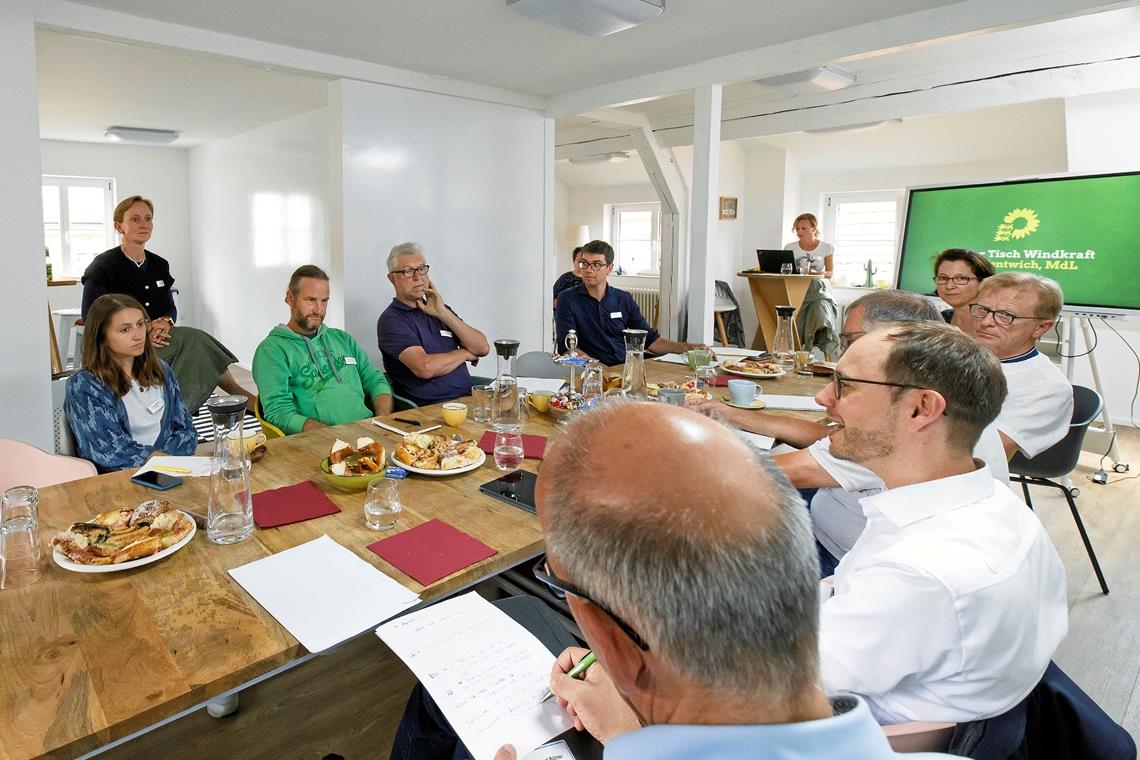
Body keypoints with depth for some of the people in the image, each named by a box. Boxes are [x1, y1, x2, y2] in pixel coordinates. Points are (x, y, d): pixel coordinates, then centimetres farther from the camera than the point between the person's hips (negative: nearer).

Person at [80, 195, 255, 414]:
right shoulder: (103, 266, -6)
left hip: (156, 341, 5)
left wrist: (164, 321, -12)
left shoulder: (159, 265, 12)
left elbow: (171, 309, 13)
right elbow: (90, 320, -10)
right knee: (191, 339, -29)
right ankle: (244, 398, -26)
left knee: (192, 340, -28)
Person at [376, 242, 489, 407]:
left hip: (467, 399, 6)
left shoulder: (439, 309, 18)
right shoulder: (390, 320, -1)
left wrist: (443, 313, -2)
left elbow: (482, 348, 6)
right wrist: (465, 353, 0)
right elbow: (425, 368, -17)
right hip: (428, 410, -6)